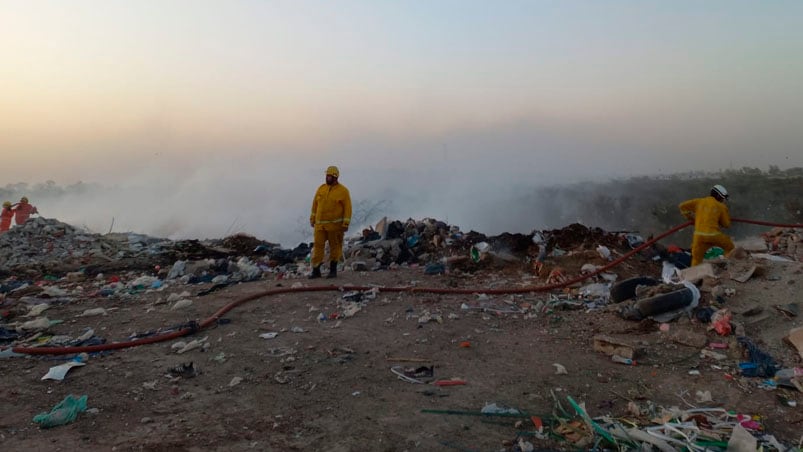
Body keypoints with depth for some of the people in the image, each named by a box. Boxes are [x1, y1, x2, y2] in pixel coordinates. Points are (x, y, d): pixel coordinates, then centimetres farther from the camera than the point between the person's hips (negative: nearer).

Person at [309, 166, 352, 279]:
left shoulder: (343, 191, -4)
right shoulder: (321, 189, 8)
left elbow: (347, 208, -6)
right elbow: (315, 204, 15)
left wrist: (346, 224, -11)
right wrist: (312, 219, 13)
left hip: (335, 225, -3)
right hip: (320, 224, 4)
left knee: (335, 246, 5)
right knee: (318, 245, 0)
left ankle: (333, 270, 16)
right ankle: (316, 270, 5)